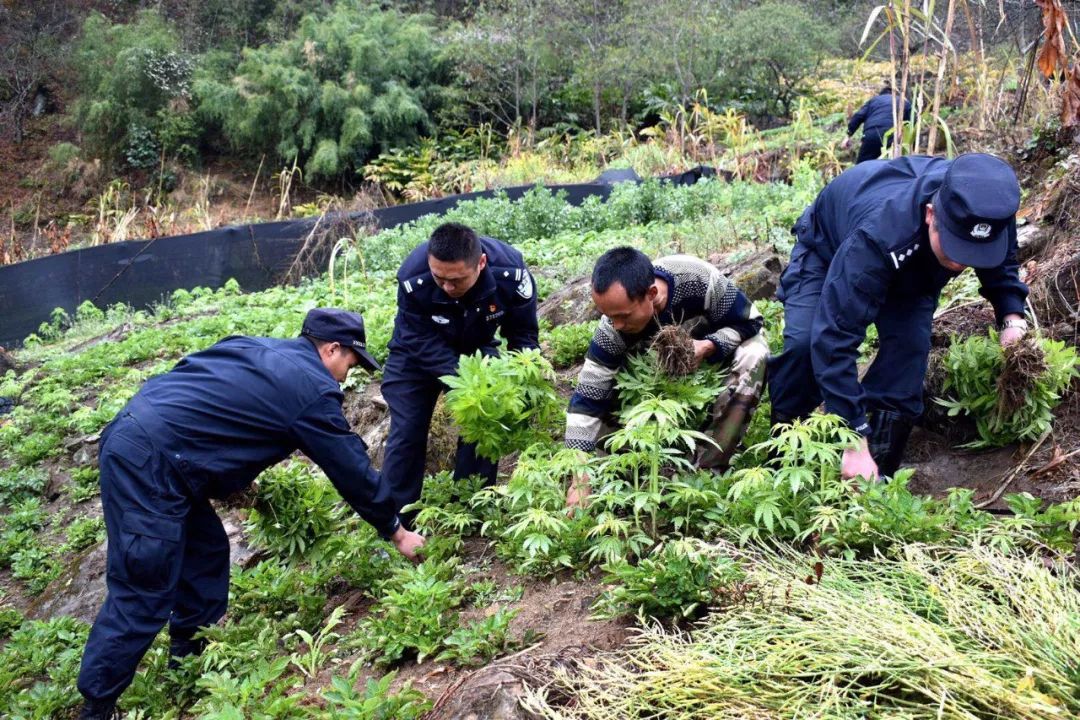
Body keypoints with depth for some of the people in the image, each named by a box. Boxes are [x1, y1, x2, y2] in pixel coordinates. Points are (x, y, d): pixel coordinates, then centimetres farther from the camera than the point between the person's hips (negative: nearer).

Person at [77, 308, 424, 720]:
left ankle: (186, 650, 33)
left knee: (206, 547, 20)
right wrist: (396, 533, 13)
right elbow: (352, 470, 2)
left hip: (133, 440, 10)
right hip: (149, 463, -10)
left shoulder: (259, 349, 19)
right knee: (143, 595, -3)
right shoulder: (313, 389, -5)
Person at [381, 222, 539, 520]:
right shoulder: (413, 280, -39)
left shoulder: (512, 274, -34)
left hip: (476, 348, 2)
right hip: (417, 353, -2)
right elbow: (424, 344, -30)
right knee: (407, 432, -5)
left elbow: (524, 336, -20)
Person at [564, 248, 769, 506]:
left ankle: (706, 470, -27)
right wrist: (580, 480, -36)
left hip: (719, 347, -1)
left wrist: (708, 346, -41)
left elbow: (749, 322, -21)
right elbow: (587, 399, -30)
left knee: (753, 355, -34)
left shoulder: (699, 279, -38)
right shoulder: (612, 331, -33)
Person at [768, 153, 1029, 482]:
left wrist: (1012, 316, -25)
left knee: (910, 344, -19)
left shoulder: (988, 211, -32)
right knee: (803, 342, -25)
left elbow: (1001, 264, -6)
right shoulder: (878, 234, -49)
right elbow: (835, 336, -50)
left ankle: (876, 473, -10)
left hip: (911, 269, 4)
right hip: (828, 248, -4)